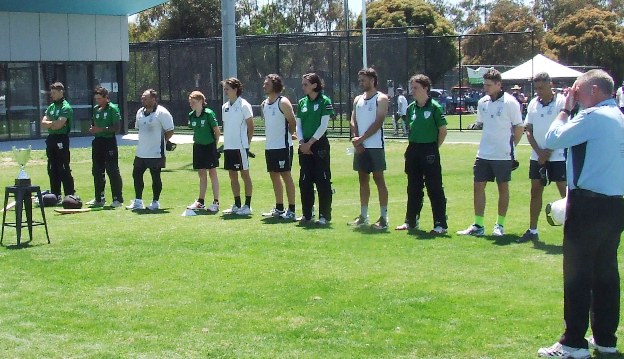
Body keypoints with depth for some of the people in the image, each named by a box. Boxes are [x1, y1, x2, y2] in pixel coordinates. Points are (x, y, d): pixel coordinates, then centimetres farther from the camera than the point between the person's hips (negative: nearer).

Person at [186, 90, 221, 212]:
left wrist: (215, 144, -2)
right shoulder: (191, 115, 5)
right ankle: (200, 202, 19)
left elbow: (217, 131, -8)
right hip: (198, 147, 6)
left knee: (212, 173, -2)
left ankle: (215, 202, 2)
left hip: (209, 146, -6)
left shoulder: (209, 113, -14)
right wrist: (195, 140, 10)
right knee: (201, 174, 12)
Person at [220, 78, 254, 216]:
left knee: (245, 174, 0)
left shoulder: (244, 105, -8)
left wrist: (247, 143, -7)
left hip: (240, 146, -7)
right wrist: (225, 142, 11)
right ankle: (237, 205, 19)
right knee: (232, 176, 10)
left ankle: (247, 206, 4)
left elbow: (250, 126, -7)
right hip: (228, 147, 7)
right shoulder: (225, 107, 12)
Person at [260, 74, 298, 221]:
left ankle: (291, 210, -1)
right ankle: (279, 209, 21)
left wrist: (290, 135, 3)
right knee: (274, 176, 12)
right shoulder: (264, 104, 12)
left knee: (286, 175, -5)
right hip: (269, 146, 8)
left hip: (283, 146, -8)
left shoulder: (283, 102, -11)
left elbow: (292, 122, -9)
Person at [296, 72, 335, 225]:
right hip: (305, 146, 6)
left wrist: (310, 143, -12)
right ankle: (307, 215, 15)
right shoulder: (302, 102, 11)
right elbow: (298, 125, 12)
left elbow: (323, 125, -11)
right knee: (305, 181, 7)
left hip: (320, 145, -6)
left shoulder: (325, 101, -6)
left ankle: (325, 216, 2)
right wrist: (302, 142, -3)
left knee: (323, 181, -4)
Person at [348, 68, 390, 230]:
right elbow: (353, 121, 9)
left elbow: (378, 122, -13)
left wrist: (362, 138, -15)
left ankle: (383, 217, -3)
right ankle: (363, 216, 17)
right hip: (360, 146, 6)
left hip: (375, 146, -6)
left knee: (378, 179, -5)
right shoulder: (358, 99, 15)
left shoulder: (381, 99, -4)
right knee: (363, 179, 10)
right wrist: (355, 140, -7)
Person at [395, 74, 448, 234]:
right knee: (413, 188, 14)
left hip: (430, 151, -6)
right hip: (413, 150, 6)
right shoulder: (411, 108, 9)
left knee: (434, 189, -4)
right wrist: (414, 145, 11)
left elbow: (443, 130, -6)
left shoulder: (435, 107, -9)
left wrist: (434, 147, -3)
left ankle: (441, 224, 1)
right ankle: (411, 221, 24)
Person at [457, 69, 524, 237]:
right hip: (483, 154, 5)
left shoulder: (510, 102, -9)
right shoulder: (482, 102, 7)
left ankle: (500, 225, 15)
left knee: (503, 188, 6)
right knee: (478, 186, 3)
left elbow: (519, 127, -4)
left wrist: (510, 146, 0)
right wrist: (487, 143, 12)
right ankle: (478, 225, 10)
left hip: (503, 155, -5)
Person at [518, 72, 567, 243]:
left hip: (558, 156, -5)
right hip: (537, 156, 6)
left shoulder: (562, 102, -8)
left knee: (565, 192, -4)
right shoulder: (533, 103, 8)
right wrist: (539, 151, -5)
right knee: (535, 191, 9)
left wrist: (549, 151, -11)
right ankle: (532, 230, 18)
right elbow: (528, 130, 9)